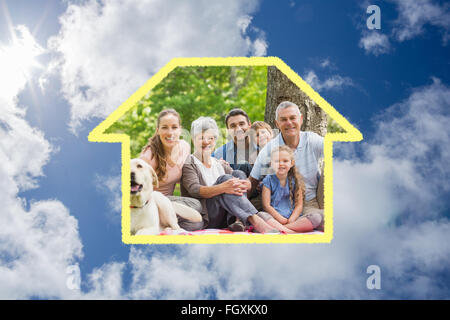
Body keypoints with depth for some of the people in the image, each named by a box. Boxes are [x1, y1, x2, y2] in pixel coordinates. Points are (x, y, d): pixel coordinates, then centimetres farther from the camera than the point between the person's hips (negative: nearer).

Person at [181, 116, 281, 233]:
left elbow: (248, 184, 8)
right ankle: (255, 220, -43)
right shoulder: (188, 163, 6)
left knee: (238, 174, -13)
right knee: (224, 178, -26)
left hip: (225, 220, 5)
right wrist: (223, 188, -32)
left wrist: (242, 184, -19)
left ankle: (239, 221, -33)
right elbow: (194, 190, -15)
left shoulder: (220, 164, 23)